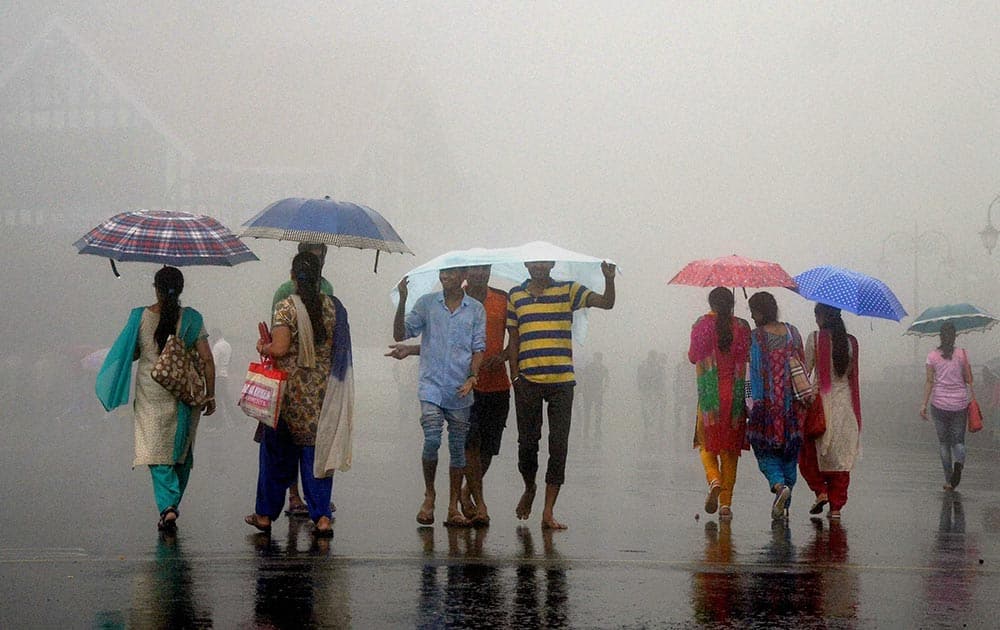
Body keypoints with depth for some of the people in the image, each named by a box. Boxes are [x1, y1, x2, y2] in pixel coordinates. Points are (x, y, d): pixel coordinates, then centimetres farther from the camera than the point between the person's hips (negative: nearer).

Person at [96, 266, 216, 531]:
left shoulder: (140, 317, -5)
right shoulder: (191, 319, -5)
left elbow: (130, 355, 3)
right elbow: (207, 360, -7)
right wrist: (210, 395, 2)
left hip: (151, 395, -1)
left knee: (157, 451, 0)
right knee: (181, 449, 17)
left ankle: (167, 507, -16)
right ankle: (173, 503, 24)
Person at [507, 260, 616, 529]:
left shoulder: (568, 291, 5)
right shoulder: (516, 295, 9)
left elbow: (606, 303, -4)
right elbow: (513, 339, 10)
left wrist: (609, 280, -24)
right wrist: (515, 376, 1)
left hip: (561, 381, -1)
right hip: (527, 381, 1)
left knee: (558, 445, -4)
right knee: (527, 441, 4)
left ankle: (548, 512, -1)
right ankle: (529, 489, 33)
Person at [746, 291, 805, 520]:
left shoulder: (756, 337, -8)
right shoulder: (793, 332, 6)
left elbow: (756, 373, -9)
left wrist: (755, 403, -6)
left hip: (768, 404, -4)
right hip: (793, 404, 4)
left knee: (765, 450, 7)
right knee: (790, 449, 11)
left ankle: (779, 484, -22)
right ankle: (783, 506, 12)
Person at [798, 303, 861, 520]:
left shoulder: (815, 339, -7)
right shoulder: (851, 342, 5)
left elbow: (805, 371, -5)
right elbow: (852, 374, 11)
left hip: (821, 402, -4)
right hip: (845, 403, 4)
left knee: (809, 452, 12)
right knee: (842, 456, 7)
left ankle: (820, 491, -4)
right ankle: (836, 506, 6)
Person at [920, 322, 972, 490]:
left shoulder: (932, 356, -3)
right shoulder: (962, 354, -4)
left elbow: (929, 381, -7)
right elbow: (969, 380, 0)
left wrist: (924, 404, -6)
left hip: (939, 403, 0)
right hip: (960, 403, 0)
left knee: (944, 442, 11)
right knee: (958, 440, 11)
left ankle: (949, 481, 11)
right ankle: (959, 461, -22)